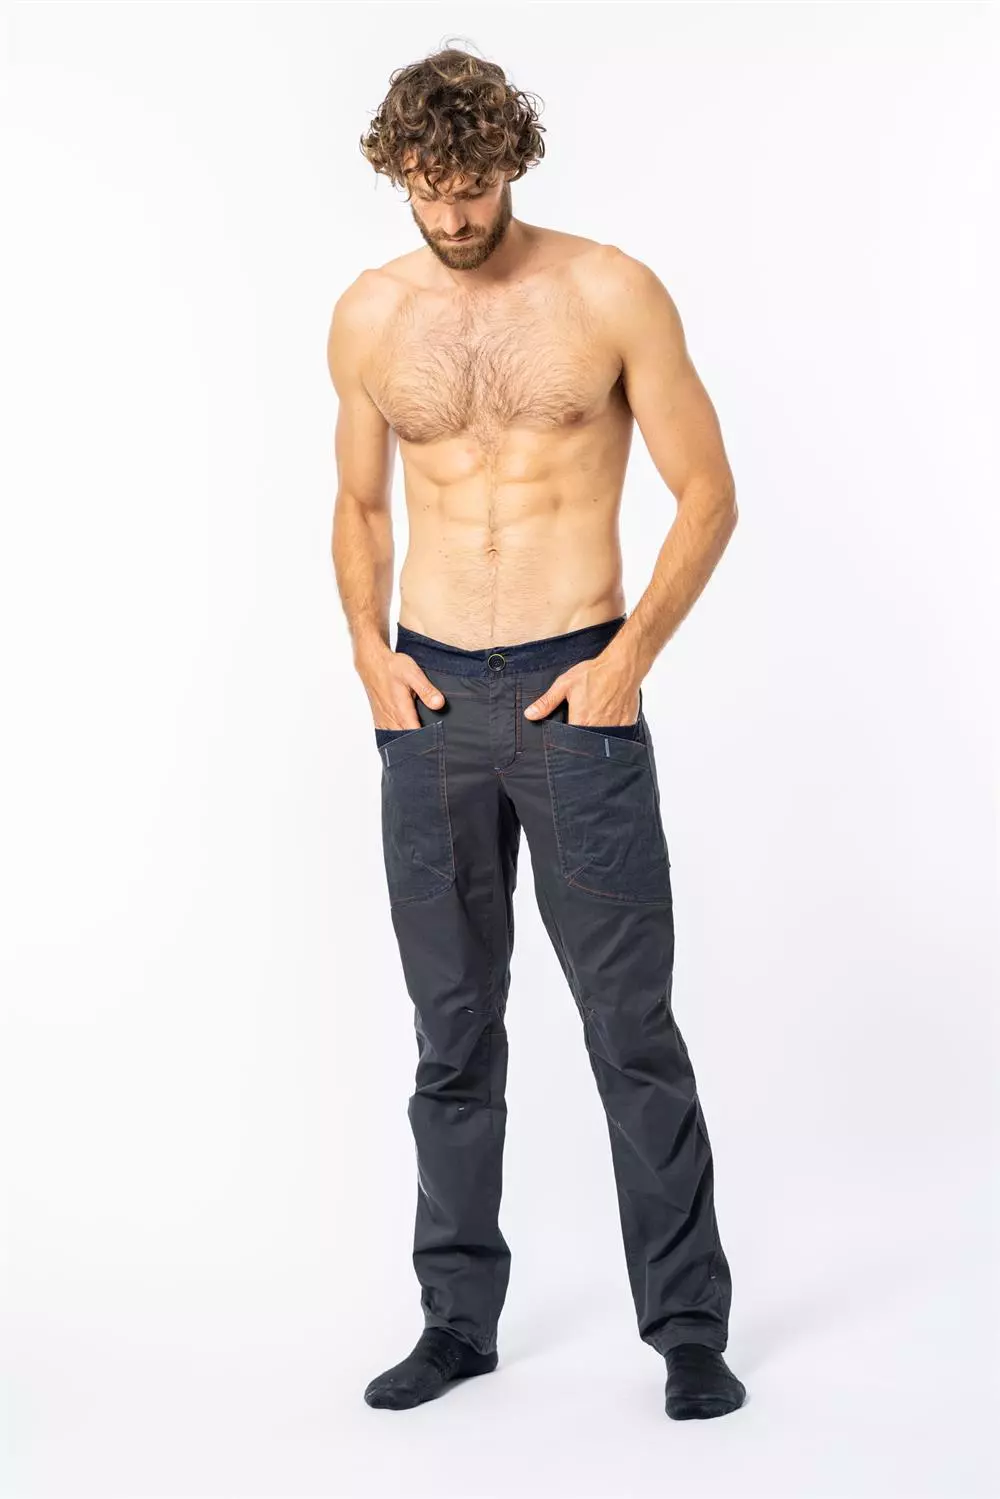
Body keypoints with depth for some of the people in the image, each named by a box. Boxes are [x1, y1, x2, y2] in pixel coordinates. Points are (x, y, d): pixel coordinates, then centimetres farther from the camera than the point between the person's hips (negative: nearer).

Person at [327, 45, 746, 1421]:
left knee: (633, 1024, 0)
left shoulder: (612, 294, -4)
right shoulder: (368, 318, 7)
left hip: (574, 696, -3)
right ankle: (459, 1316, 23)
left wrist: (630, 655, -10)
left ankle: (689, 1329, 12)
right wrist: (369, 651, 2)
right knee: (452, 1028, 10)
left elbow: (709, 493, -2)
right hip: (429, 703, 4)